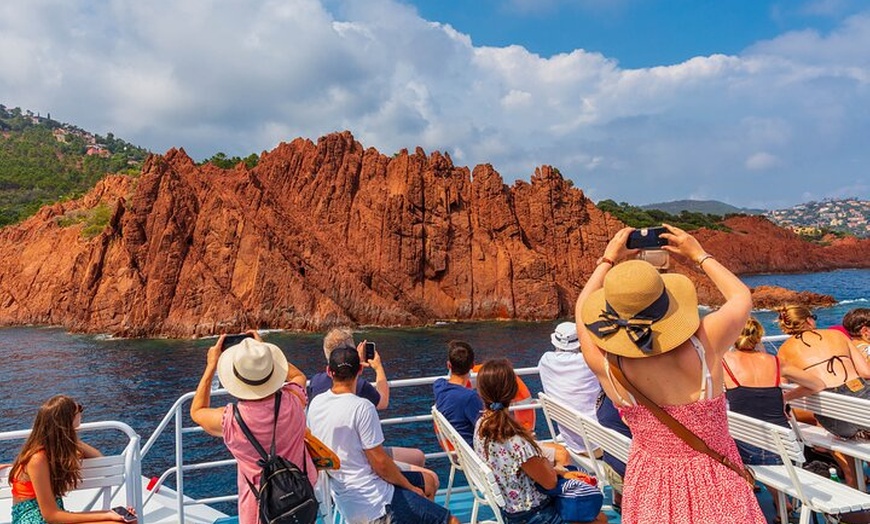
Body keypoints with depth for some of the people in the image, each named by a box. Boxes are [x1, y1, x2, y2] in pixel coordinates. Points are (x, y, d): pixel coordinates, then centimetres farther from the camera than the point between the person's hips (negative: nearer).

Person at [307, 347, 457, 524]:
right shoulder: (362, 407, -23)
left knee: (430, 479, 21)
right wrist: (411, 487, -4)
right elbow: (380, 463, -19)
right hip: (372, 503, -8)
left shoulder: (315, 403, -1)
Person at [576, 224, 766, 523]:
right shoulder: (703, 345, -28)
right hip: (714, 483, -1)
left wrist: (608, 261, 7)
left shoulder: (605, 364, -24)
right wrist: (698, 255, 3)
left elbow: (583, 309, -2)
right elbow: (742, 297, -5)